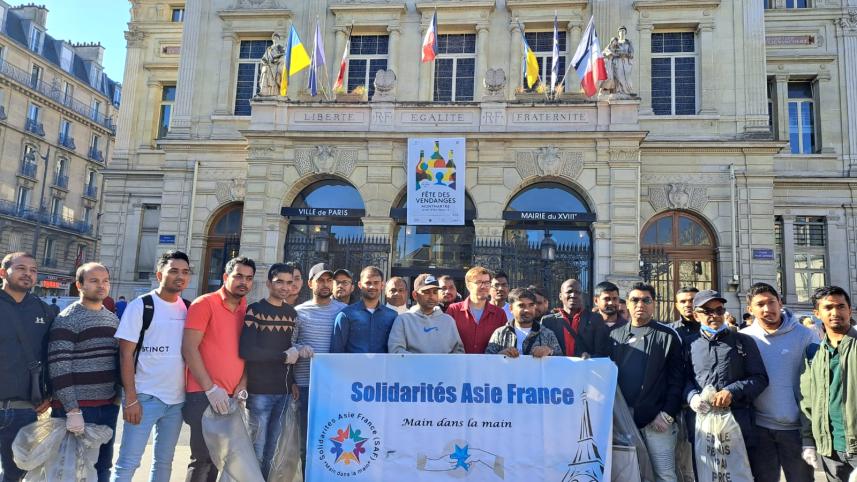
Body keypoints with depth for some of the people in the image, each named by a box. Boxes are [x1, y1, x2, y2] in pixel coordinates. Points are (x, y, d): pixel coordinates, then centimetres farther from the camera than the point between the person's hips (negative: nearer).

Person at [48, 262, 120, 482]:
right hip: (76, 407, -6)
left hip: (109, 406, 6)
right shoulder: (67, 319, -10)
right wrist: (72, 410, -19)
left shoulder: (113, 319, 11)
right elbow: (59, 367, -16)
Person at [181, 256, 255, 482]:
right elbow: (189, 348, -12)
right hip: (204, 395, -5)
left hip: (231, 398, 6)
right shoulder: (204, 303, -5)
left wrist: (242, 387, 0)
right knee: (203, 460, -3)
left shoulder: (248, 311, 11)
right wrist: (210, 388, -16)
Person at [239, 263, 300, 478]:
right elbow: (246, 350, -18)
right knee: (256, 449, 0)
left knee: (272, 449, 12)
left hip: (283, 390, 5)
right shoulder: (254, 310, -7)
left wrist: (292, 381, 9)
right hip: (259, 390, -5)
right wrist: (284, 356, -9)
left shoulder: (292, 313, 11)